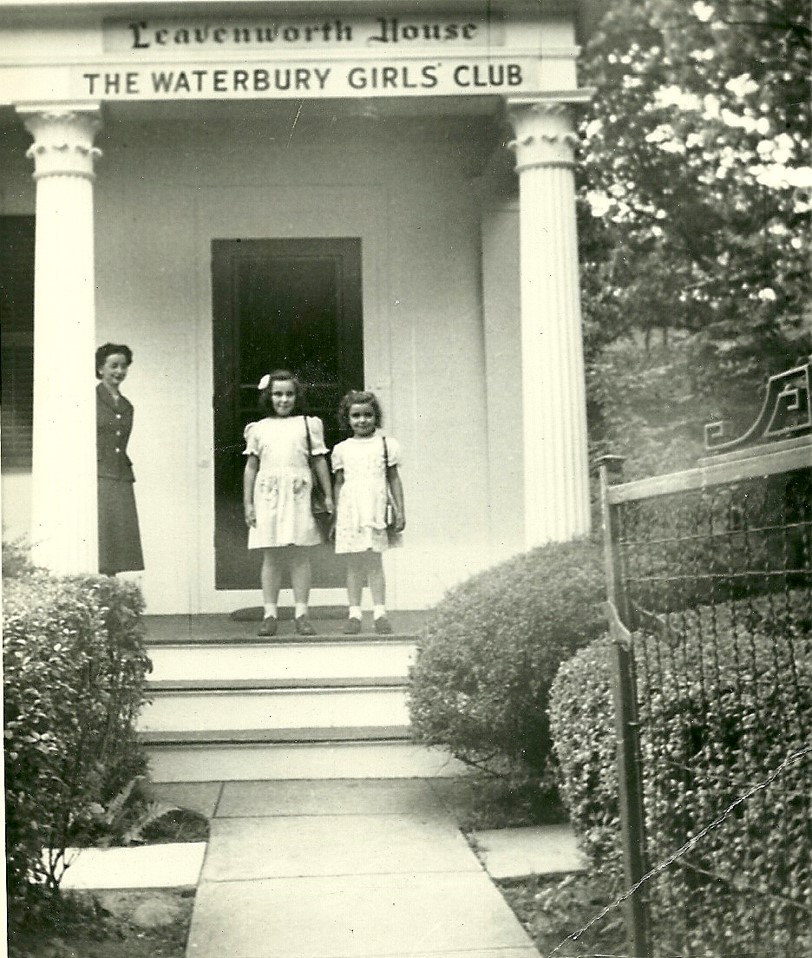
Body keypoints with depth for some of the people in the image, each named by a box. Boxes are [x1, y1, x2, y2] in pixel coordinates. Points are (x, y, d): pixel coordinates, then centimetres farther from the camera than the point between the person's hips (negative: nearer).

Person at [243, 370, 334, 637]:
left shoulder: (307, 424, 8)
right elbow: (251, 466, 12)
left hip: (299, 494, -1)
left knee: (300, 556, 0)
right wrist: (247, 503, 7)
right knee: (271, 557, 2)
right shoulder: (259, 429, 11)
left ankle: (301, 614, 4)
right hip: (268, 495, 1)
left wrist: (328, 496, 6)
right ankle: (270, 614, 5)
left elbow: (319, 462, 9)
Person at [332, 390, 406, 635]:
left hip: (375, 510, -1)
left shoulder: (386, 444, 7)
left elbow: (394, 479, 9)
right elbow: (339, 484, 13)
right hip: (349, 511, 1)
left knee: (374, 562, -2)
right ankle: (354, 614, 6)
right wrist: (335, 516, 10)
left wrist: (400, 511, 5)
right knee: (353, 564, 3)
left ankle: (380, 612, 3)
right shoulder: (342, 449, 10)